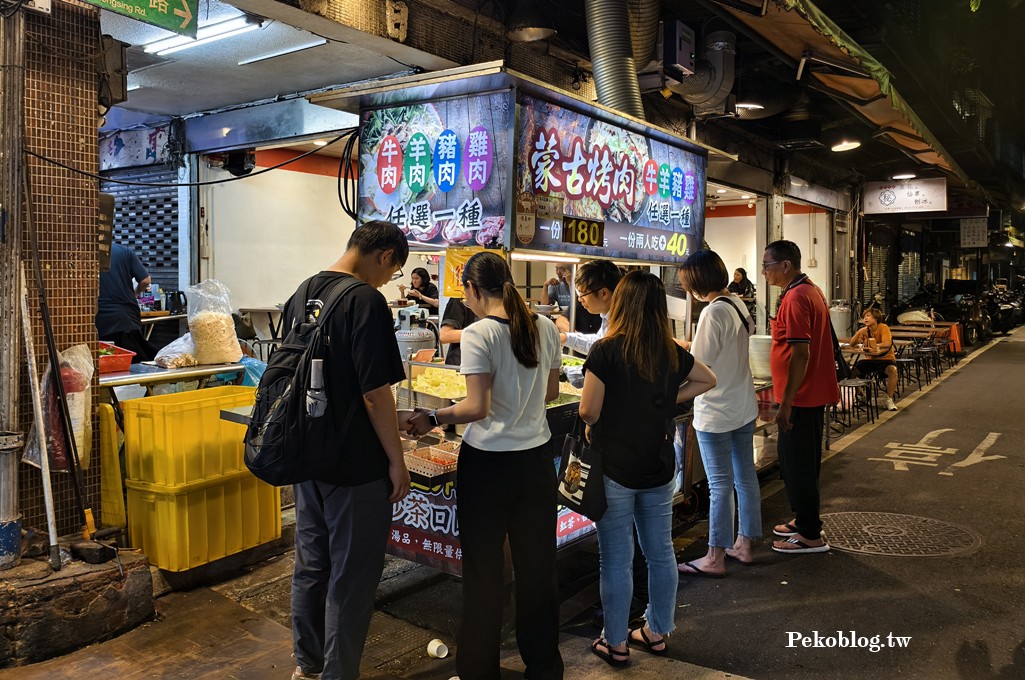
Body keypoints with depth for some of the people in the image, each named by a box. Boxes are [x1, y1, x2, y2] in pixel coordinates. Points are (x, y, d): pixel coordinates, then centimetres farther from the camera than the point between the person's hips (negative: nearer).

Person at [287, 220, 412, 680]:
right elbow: (375, 394, -21)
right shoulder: (366, 301, -19)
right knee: (351, 576, 6)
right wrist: (397, 460, -11)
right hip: (355, 466, -8)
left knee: (311, 564, 20)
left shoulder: (301, 294, 7)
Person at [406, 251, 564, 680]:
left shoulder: (478, 334, -16)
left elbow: (477, 408, -20)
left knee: (483, 570, 9)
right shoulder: (545, 327, 2)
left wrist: (432, 418, -6)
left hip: (488, 463, -5)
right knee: (537, 565, 16)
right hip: (537, 458, 6)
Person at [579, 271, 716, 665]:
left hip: (614, 469, -5)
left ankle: (616, 643, 20)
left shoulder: (606, 351, -17)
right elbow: (707, 381, 17)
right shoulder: (671, 352, 0)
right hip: (658, 468, 5)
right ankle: (657, 632, 32)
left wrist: (593, 427, 3)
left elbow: (588, 411, -18)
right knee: (661, 553, 17)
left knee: (616, 561, 7)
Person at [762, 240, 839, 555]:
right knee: (802, 462, 19)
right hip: (813, 394, 10)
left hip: (800, 398, -10)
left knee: (797, 465, -1)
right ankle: (805, 520, 31)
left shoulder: (795, 298, -20)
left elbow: (800, 355, -25)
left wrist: (786, 404, -23)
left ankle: (810, 535, 8)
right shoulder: (812, 291, 12)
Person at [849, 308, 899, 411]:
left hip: (885, 358, -5)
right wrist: (858, 333, -21)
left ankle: (889, 400, -21)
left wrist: (874, 346, -45)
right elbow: (852, 343, -5)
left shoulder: (883, 328, -13)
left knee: (892, 370, -35)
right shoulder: (864, 330, 3)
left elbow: (887, 343, -30)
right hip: (871, 359, 5)